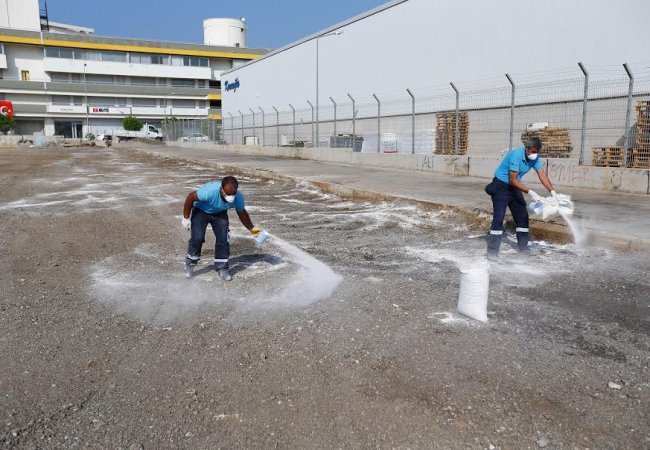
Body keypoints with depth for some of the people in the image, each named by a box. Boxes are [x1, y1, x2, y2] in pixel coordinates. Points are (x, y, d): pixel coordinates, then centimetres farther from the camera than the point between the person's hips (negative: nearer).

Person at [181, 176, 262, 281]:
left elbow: (242, 213, -5)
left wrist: (251, 228, 2)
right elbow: (190, 197, -26)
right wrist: (186, 218, -17)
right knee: (197, 238, -13)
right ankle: (190, 264, 12)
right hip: (200, 211, -3)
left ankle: (222, 268, 10)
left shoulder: (238, 198, -28)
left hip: (219, 213, 3)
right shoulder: (210, 191, -43)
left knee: (223, 239, -8)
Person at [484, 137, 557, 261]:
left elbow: (543, 176, -8)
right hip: (501, 186, -8)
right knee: (498, 217, -15)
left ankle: (523, 246, 20)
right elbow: (513, 180, -27)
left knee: (522, 216, 8)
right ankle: (492, 251, -14)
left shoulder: (535, 158, -5)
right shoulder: (516, 155, -27)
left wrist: (552, 192, -21)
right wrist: (530, 192, -29)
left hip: (514, 187, 8)